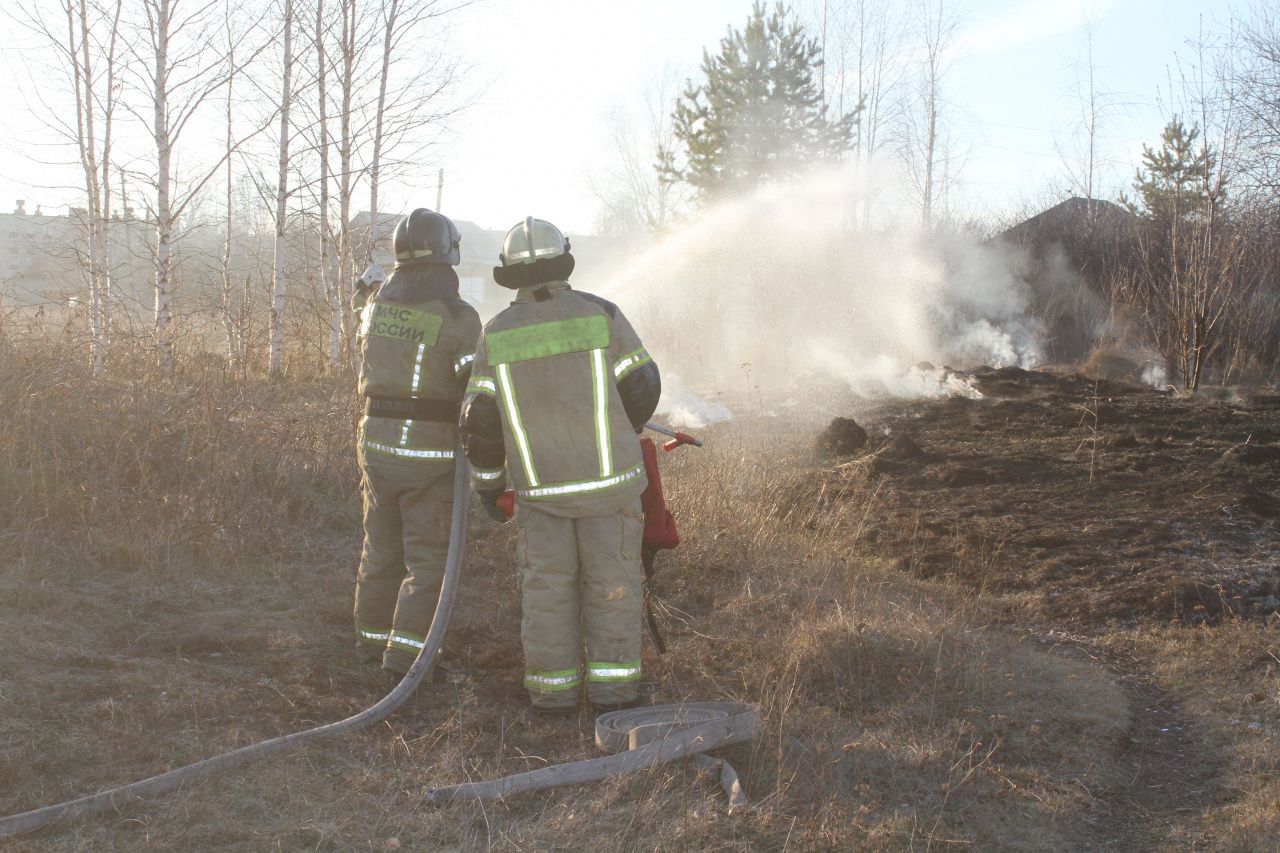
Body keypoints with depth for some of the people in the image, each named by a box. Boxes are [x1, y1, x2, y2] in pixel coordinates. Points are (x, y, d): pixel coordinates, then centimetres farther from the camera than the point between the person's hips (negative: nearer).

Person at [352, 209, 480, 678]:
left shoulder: (376, 305, 4)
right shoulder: (457, 316, -13)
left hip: (376, 440, 6)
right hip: (430, 449, -5)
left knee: (381, 547, 18)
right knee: (427, 556, 4)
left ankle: (372, 638, 29)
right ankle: (404, 648, 1)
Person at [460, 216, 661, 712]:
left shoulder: (497, 336, -2)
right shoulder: (600, 315, -8)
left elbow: (480, 419, -1)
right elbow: (641, 387, -2)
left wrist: (487, 481, 12)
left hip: (539, 486, 2)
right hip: (607, 478, -1)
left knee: (548, 586, 11)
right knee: (611, 581, 8)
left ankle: (552, 687, 14)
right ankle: (611, 683, 10)